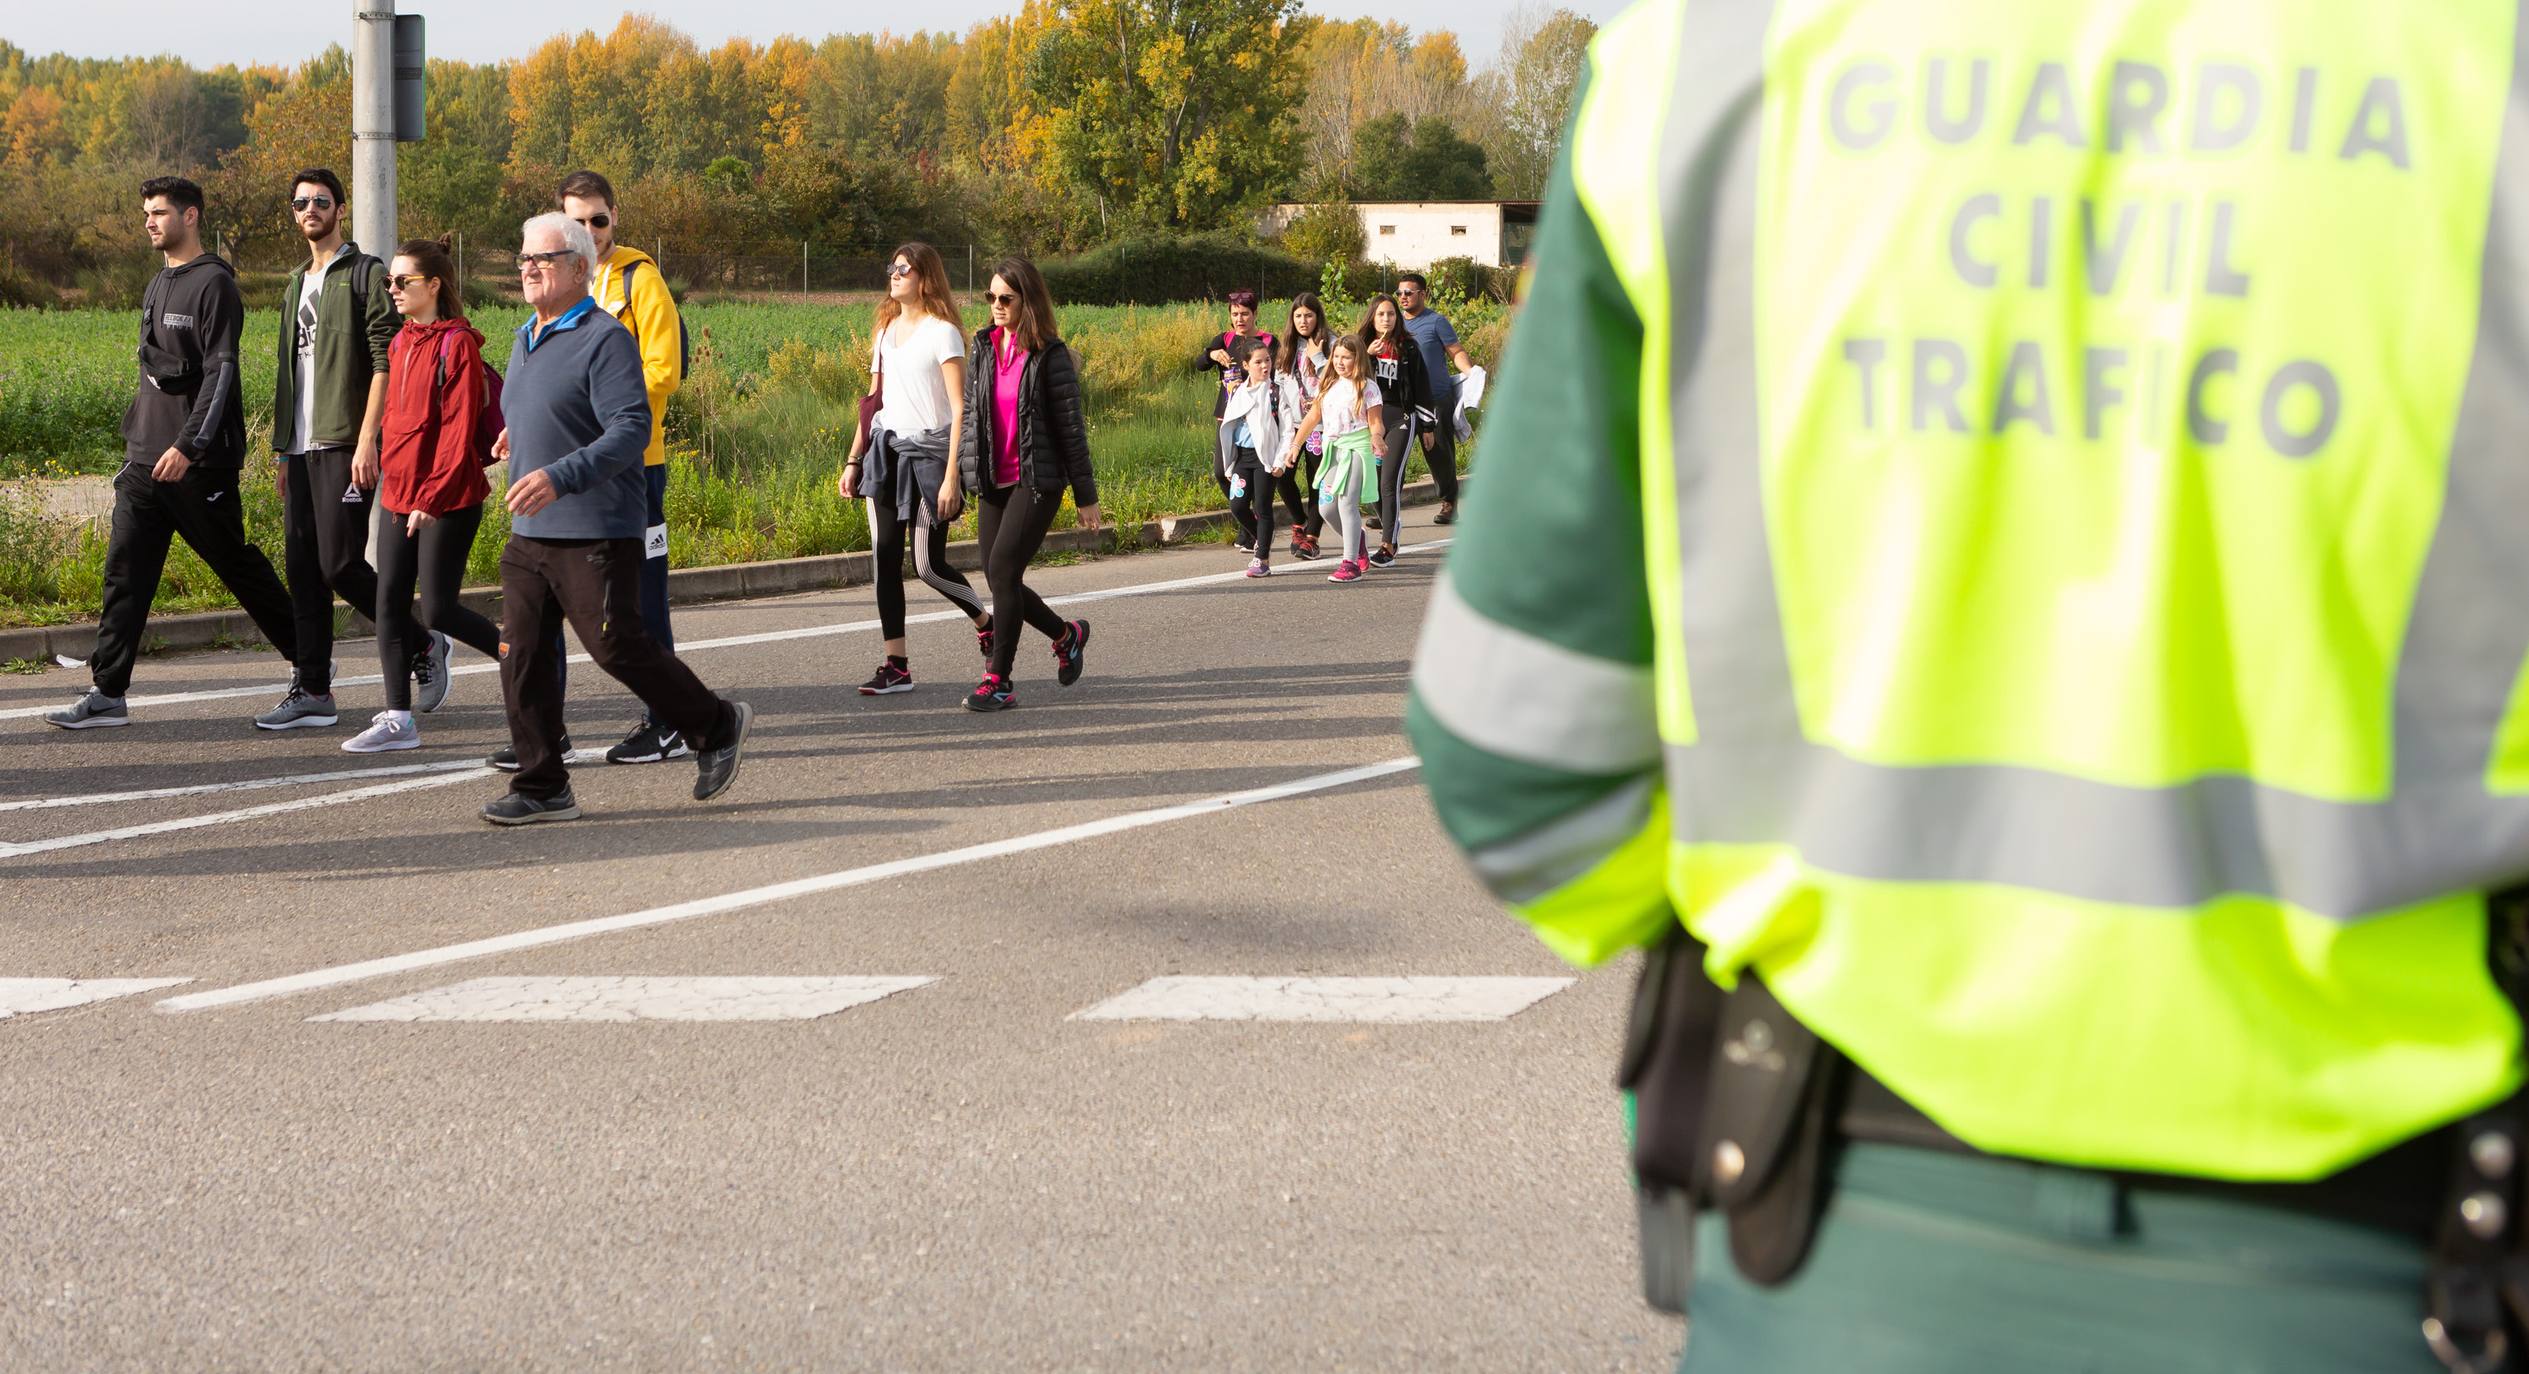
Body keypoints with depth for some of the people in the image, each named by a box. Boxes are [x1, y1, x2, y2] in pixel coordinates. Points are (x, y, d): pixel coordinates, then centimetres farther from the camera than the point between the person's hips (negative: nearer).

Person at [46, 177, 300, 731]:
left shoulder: (213, 284, -10)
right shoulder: (158, 286, 17)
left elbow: (221, 373, -17)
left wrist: (188, 446, -24)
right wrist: (135, 441, 20)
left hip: (200, 464, -8)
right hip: (145, 463, 8)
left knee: (238, 566, 2)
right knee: (125, 572, 0)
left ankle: (307, 659, 17)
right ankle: (108, 694, -1)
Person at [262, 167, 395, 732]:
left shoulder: (366, 275, -4)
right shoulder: (297, 285, 22)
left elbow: (385, 363, -12)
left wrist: (366, 441, -20)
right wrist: (284, 452, 19)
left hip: (344, 445, -8)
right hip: (303, 447, 8)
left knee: (341, 563, -12)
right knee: (302, 567, 4)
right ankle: (313, 692, 6)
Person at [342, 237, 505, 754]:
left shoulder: (457, 344, -12)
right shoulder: (400, 344, 12)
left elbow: (458, 430, -16)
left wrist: (431, 498, -18)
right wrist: (391, 471, 11)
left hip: (448, 498, -8)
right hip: (399, 496, 8)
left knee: (438, 609, -7)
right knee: (390, 601, 3)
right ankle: (397, 720, 6)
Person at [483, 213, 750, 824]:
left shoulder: (604, 339, -12)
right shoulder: (526, 340, 16)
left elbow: (631, 429, -22)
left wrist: (559, 477, -30)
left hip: (595, 535, -8)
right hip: (529, 535, 8)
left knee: (619, 648, -5)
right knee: (521, 658, 2)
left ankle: (717, 726, 16)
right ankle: (542, 788, 7)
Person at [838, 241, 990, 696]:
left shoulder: (942, 332, -8)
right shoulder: (888, 329, 14)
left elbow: (959, 409, -13)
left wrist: (951, 477, -18)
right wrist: (853, 460, 14)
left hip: (929, 452, -7)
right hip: (887, 451, 7)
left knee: (929, 565, -4)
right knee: (885, 559, -1)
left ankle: (986, 622, 23)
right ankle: (896, 666, 2)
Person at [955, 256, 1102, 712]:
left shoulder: (1049, 355, -7)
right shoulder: (983, 349, 8)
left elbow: (1070, 426, -6)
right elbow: (970, 415, 14)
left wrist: (1085, 496, -5)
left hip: (1038, 481, -6)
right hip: (994, 482, 6)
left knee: (1003, 569, -16)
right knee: (1000, 579, 6)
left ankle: (999, 681, -9)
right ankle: (1066, 634, 32)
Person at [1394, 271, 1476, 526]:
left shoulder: (1436, 322, -1)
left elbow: (1457, 352, -2)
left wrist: (1471, 372, -18)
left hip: (1437, 399, -4)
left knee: (1439, 453, -1)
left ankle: (1449, 503, 13)